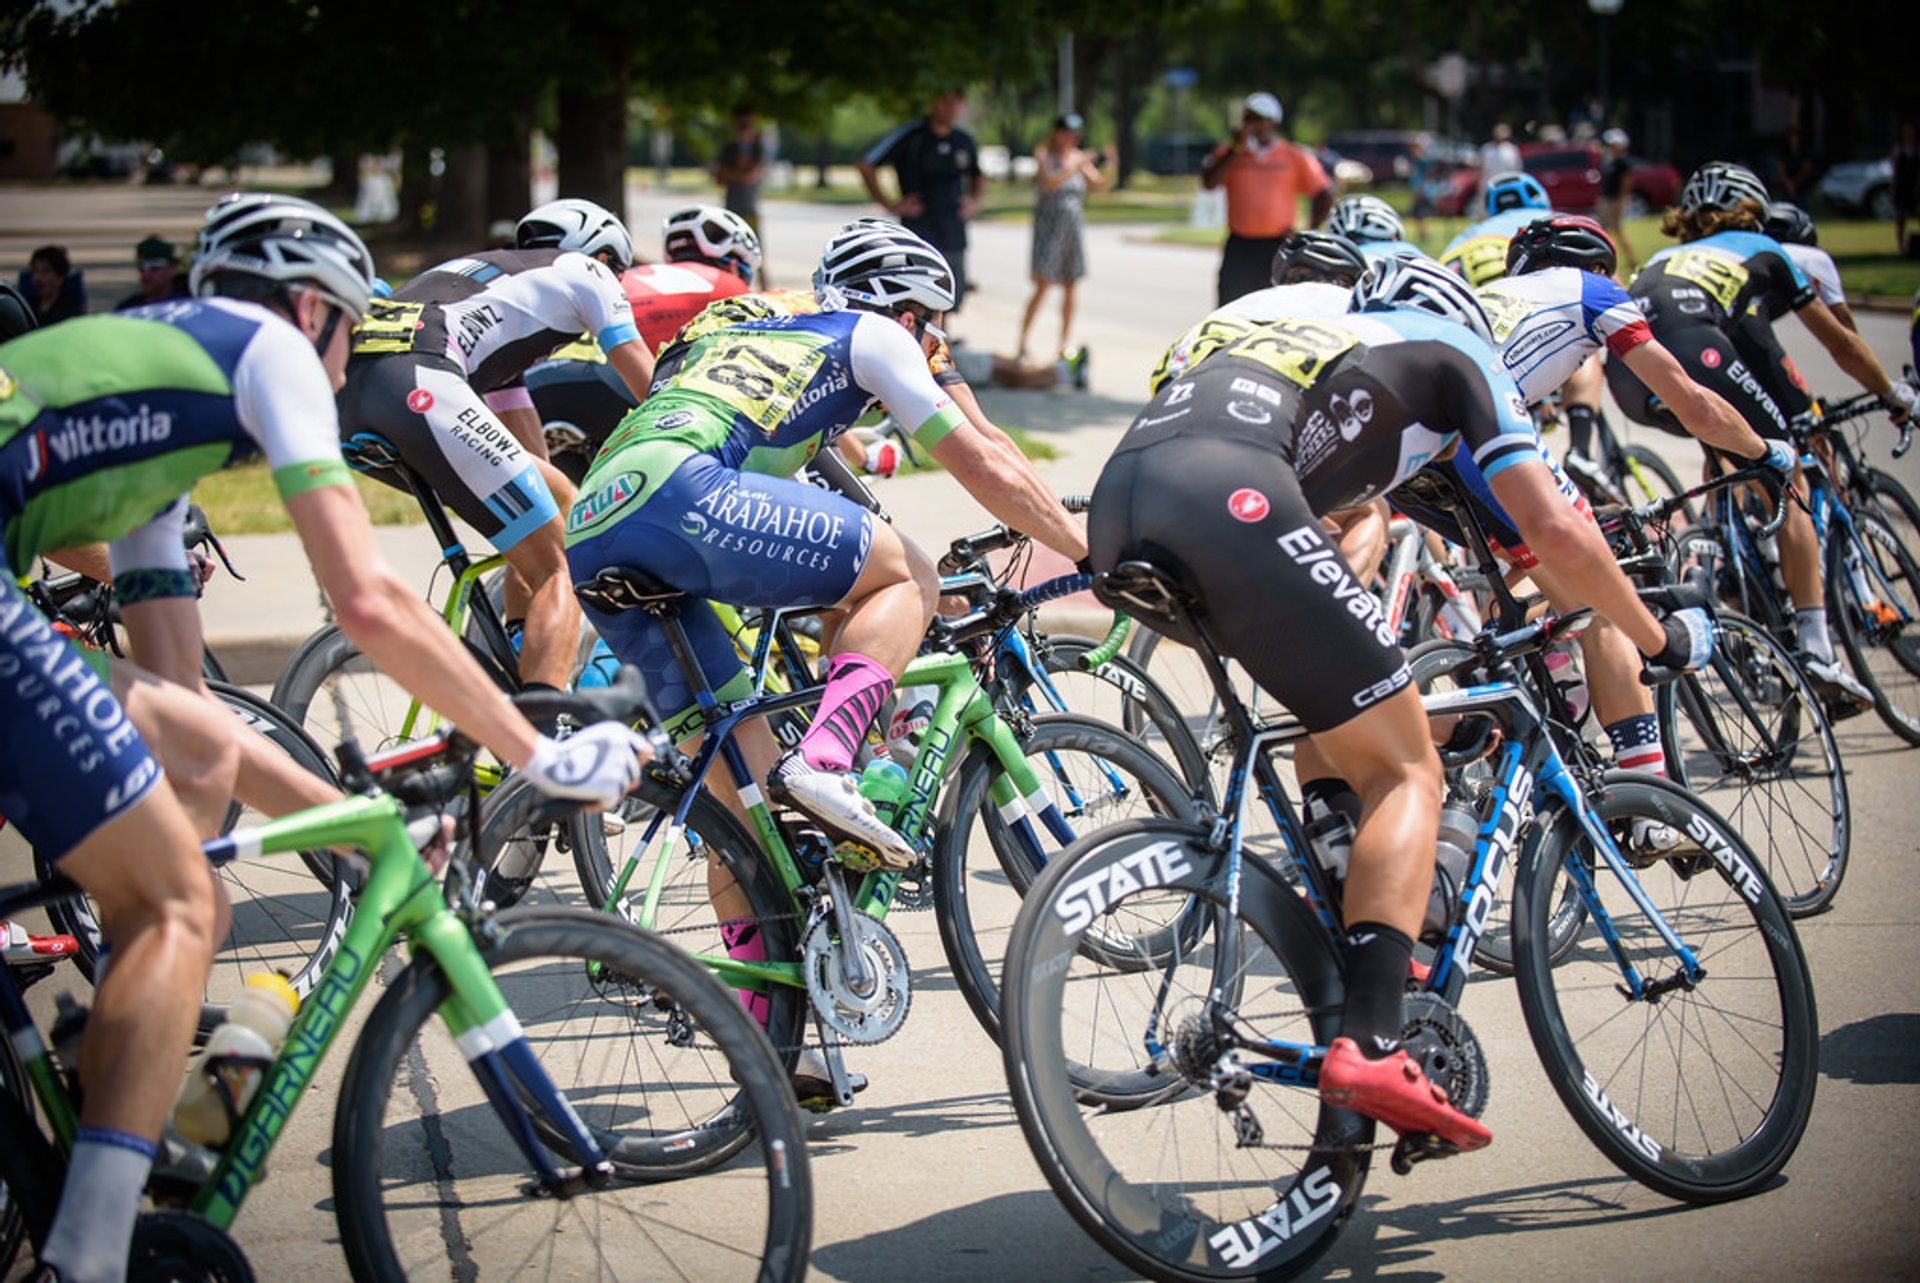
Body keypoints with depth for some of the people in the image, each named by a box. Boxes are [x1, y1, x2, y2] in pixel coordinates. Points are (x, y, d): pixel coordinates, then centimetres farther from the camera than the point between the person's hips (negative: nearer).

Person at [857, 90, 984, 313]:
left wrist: (974, 201, 11)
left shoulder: (965, 142, 10)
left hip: (954, 237, 5)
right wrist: (890, 205, -6)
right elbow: (865, 165, -5)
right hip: (919, 234, -5)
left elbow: (977, 177, 30)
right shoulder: (910, 136, -6)